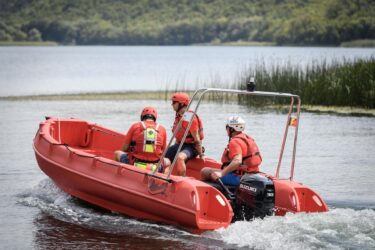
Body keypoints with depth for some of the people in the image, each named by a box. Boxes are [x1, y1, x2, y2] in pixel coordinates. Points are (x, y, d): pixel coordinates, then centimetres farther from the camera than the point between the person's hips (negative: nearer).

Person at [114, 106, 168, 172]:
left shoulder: (135, 126, 1)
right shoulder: (162, 129, 5)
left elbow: (124, 149, 3)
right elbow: (163, 151, 12)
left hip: (134, 164, -1)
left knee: (117, 153, 27)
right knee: (167, 162, 34)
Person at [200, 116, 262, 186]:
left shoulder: (235, 142, -17)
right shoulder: (248, 139, 13)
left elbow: (237, 161, -33)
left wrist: (222, 173, -38)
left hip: (237, 177, -10)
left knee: (204, 171, -8)